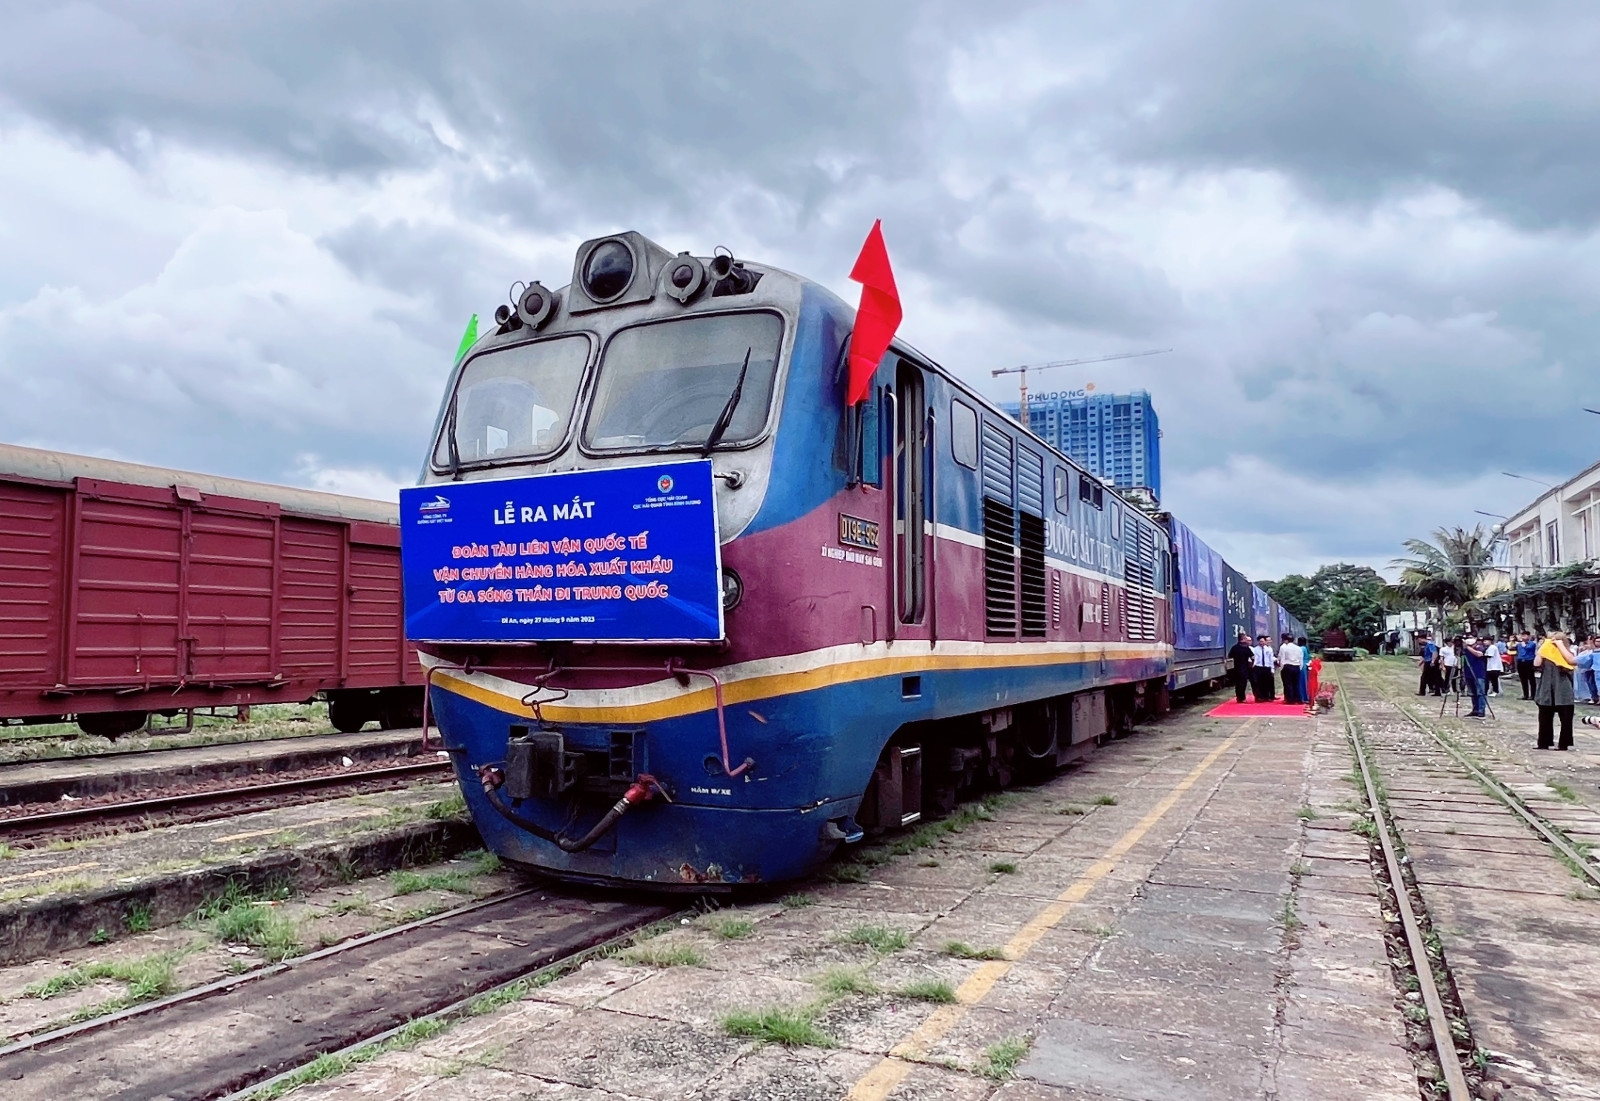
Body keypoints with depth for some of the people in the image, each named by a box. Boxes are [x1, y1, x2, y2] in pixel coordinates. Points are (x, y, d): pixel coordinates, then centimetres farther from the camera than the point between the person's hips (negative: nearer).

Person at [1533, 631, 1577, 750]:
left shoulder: (1567, 653, 2)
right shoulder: (1545, 654, 6)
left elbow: (1572, 661, -20)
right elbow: (1537, 664, -11)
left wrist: (1560, 646, -15)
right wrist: (1543, 648, -7)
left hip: (1563, 691, -2)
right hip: (1547, 691, 2)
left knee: (1566, 719, 0)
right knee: (1545, 719, 7)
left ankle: (1565, 744, 8)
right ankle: (1544, 743, 15)